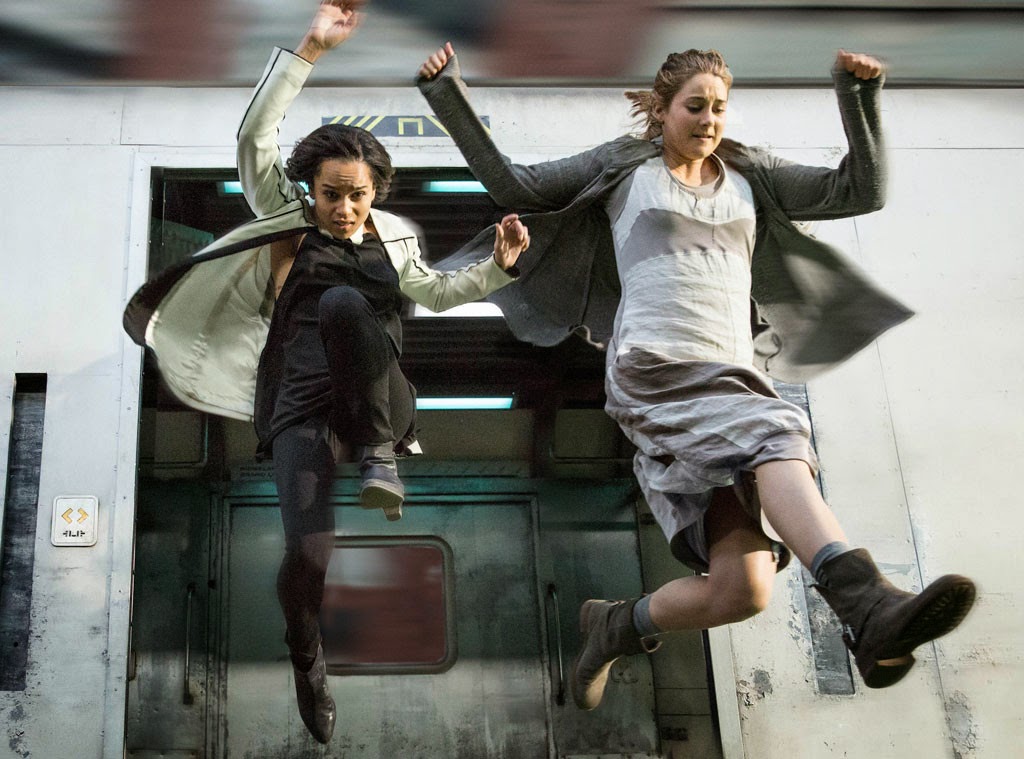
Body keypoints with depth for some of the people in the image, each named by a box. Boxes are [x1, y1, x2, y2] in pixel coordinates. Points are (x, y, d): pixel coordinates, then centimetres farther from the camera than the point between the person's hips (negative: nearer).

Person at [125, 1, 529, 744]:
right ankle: (307, 661, 12)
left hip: (375, 401, 1)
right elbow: (254, 135, -4)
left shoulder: (390, 237, 16)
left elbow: (436, 293, 34)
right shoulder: (289, 221, 9)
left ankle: (380, 454, -19)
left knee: (344, 303, -32)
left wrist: (498, 264, 17)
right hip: (301, 405, -1)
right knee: (308, 555, -22)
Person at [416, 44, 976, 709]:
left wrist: (860, 97, 8)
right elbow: (512, 185, 14)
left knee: (741, 587, -12)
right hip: (653, 369, -4)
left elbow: (863, 192, 18)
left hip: (734, 380, 4)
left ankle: (616, 626, 14)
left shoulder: (749, 175, 23)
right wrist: (449, 95, 11)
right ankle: (867, 604, -52)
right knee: (775, 435, -36)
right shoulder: (625, 167, 15)